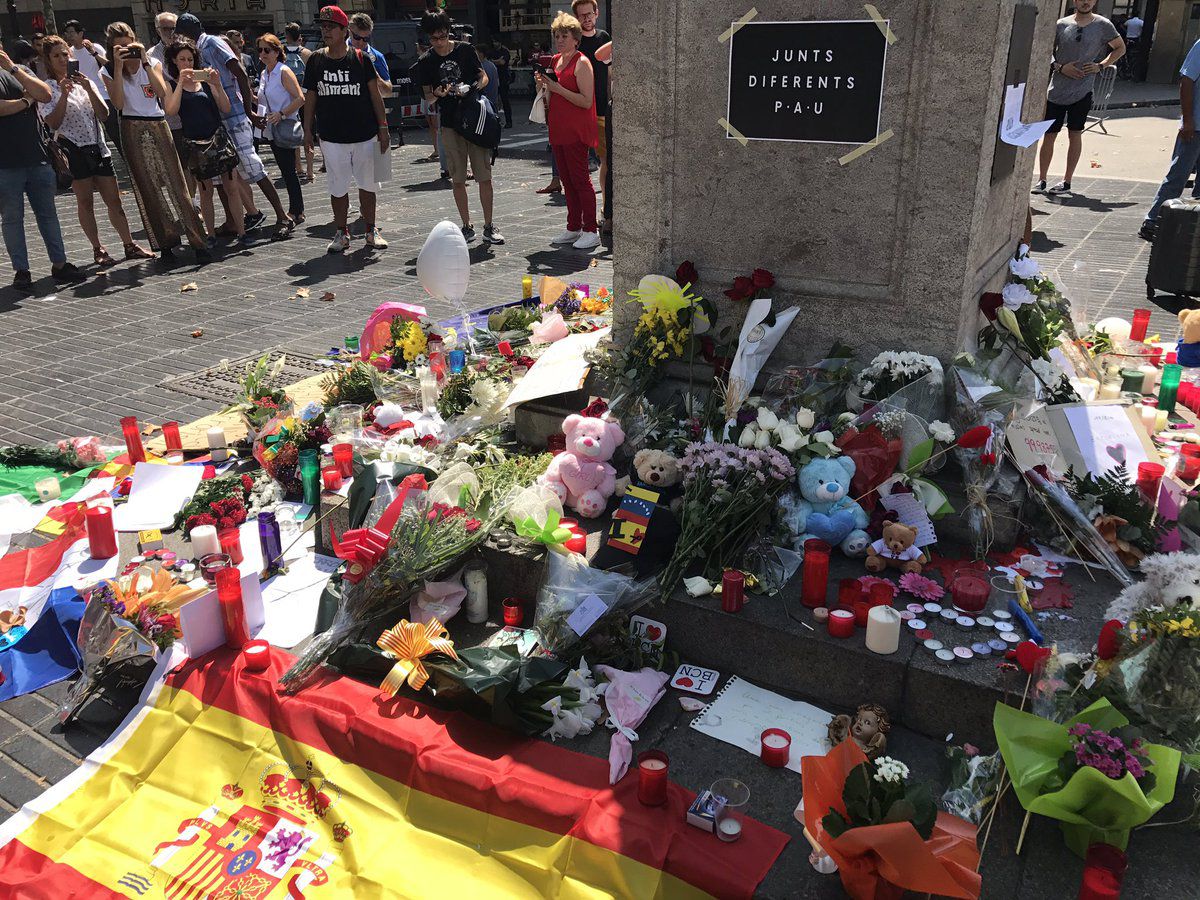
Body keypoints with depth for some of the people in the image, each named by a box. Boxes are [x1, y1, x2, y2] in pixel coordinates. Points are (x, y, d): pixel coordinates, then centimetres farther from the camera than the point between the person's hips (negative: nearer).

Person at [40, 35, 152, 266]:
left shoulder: (85, 82, 13)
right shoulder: (48, 89, 0)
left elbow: (104, 115, 2)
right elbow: (53, 123, -11)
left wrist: (89, 89, -10)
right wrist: (64, 94, -17)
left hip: (98, 147, 4)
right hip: (73, 150, -4)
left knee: (114, 200, 5)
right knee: (85, 201, 1)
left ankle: (130, 245, 12)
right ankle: (98, 250, 8)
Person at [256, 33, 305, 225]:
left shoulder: (284, 72, -11)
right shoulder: (264, 74, 14)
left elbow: (300, 99, -18)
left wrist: (281, 114, -24)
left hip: (286, 128, -8)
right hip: (272, 130, 8)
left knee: (289, 171, -7)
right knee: (285, 171, 12)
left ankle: (296, 212, 0)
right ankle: (295, 211, 18)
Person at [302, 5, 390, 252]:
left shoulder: (360, 59, -1)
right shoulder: (316, 60, 3)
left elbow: (375, 94, 2)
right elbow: (310, 97, 8)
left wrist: (382, 127, -2)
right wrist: (307, 131, 5)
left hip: (365, 135, -1)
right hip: (332, 137, 1)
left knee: (367, 185, 8)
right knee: (338, 187, 5)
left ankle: (371, 231, 21)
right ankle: (341, 233, 17)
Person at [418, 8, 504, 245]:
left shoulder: (465, 50, 1)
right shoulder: (426, 62, 2)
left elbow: (484, 76, 11)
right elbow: (427, 96, 5)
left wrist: (477, 86, -12)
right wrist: (437, 93, -18)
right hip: (450, 125, 1)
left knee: (484, 177, -2)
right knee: (457, 179, 3)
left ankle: (489, 227, 8)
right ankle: (467, 227, 14)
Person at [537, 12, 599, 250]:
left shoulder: (581, 63, -9)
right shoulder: (555, 61, 14)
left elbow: (586, 101, -17)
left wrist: (557, 88, -19)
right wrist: (543, 84, 2)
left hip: (576, 131, -8)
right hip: (558, 130, 8)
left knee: (580, 179, -7)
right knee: (567, 180, 11)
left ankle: (590, 231, -2)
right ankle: (573, 228, 18)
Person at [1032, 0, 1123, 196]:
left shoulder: (1103, 25, 2)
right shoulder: (1061, 25, 3)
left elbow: (1120, 48, 14)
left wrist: (1100, 65, 0)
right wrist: (1060, 68, -9)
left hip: (1082, 91, -1)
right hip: (1056, 90, 1)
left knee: (1075, 134, 2)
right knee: (1049, 134, 3)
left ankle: (1066, 182, 8)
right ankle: (1041, 180, 13)